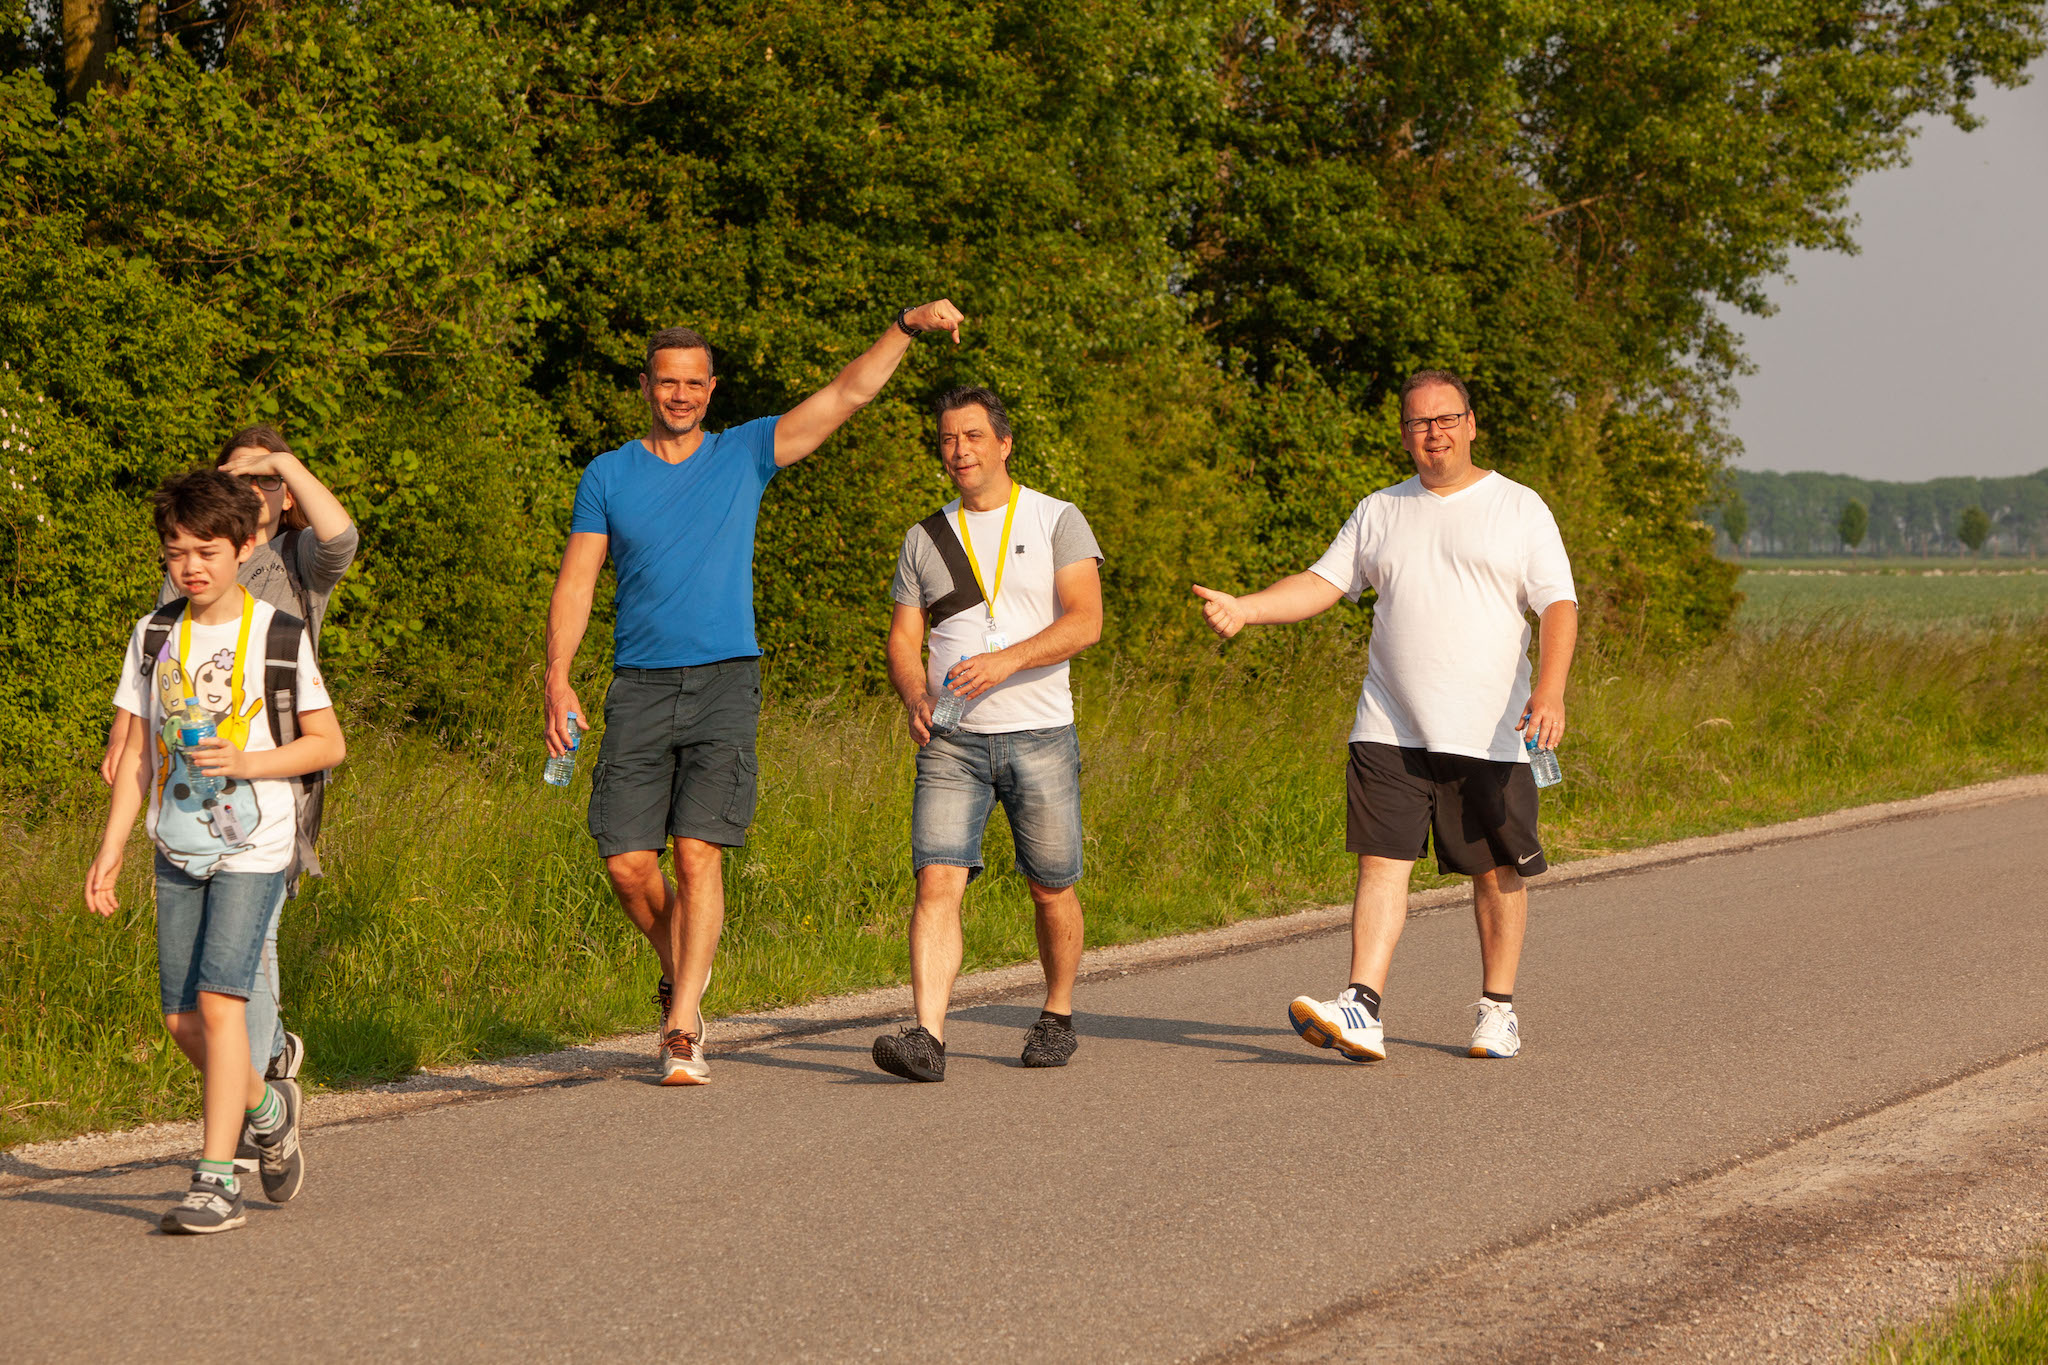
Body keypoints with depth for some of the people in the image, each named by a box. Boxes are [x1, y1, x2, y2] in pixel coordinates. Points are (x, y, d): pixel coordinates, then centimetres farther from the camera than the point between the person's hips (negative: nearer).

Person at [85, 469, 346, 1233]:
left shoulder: (280, 638, -4)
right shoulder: (154, 637, 7)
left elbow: (328, 744, 0)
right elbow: (137, 754, 11)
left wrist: (247, 761, -16)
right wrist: (111, 849, 5)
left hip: (253, 848, -5)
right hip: (178, 851, 5)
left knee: (220, 999, -16)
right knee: (183, 1019, 5)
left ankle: (217, 1179, -14)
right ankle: (266, 1108, 33)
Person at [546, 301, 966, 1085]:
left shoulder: (746, 454, 8)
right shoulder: (608, 477, 9)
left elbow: (850, 392, 4)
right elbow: (575, 584, 5)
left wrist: (906, 328, -9)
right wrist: (557, 677, -8)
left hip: (724, 682, -1)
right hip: (639, 688, 1)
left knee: (699, 852, -13)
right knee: (627, 861, -5)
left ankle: (682, 1032, -10)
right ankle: (681, 969, 25)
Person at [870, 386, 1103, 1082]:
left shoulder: (1057, 522, 2)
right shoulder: (926, 540, 13)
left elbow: (1085, 621, -9)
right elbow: (903, 640, 11)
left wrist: (1007, 660, -24)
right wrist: (916, 698, -11)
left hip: (1039, 734, -2)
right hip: (953, 740, 2)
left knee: (1051, 890, 7)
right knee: (937, 879, -15)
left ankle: (1058, 1017, 29)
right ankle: (928, 1037, -23)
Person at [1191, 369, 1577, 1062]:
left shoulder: (1519, 508, 3)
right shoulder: (1380, 512, 14)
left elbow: (1558, 605, -4)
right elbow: (1322, 584, 11)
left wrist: (1550, 690, -19)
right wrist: (1243, 608, -6)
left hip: (1489, 736, -2)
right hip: (1391, 729, 2)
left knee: (1498, 870, 5)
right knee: (1381, 860, -8)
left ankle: (1498, 1010, 17)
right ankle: (1361, 1009, -16)